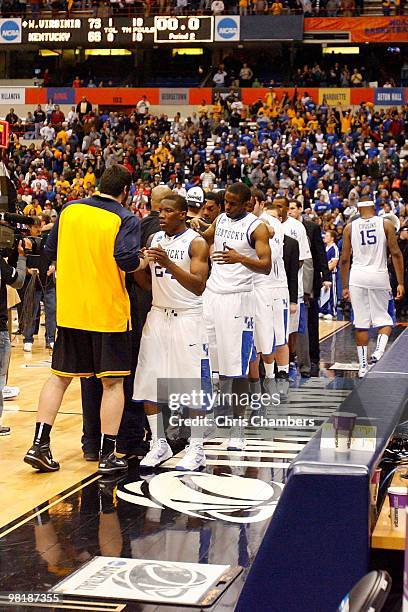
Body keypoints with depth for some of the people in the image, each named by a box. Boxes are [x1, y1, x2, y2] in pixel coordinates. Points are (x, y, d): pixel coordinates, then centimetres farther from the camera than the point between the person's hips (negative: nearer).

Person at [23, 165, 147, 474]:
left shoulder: (70, 209, 5)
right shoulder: (126, 219, -9)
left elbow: (51, 251, 11)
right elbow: (127, 260, -22)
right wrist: (145, 260, -2)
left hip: (69, 308, 4)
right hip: (109, 312, -4)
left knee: (60, 377, 14)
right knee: (113, 382, 5)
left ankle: (39, 446, 8)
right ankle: (108, 456, 5)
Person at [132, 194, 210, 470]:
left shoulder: (196, 243, -10)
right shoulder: (154, 239, 9)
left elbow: (198, 286, -20)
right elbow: (146, 282, 14)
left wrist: (169, 264, -32)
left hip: (187, 319, -6)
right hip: (158, 315, 6)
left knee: (193, 386, -3)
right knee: (148, 383, 4)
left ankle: (196, 450, 5)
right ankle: (160, 444, 15)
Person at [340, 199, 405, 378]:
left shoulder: (350, 227, 5)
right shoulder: (385, 224, 1)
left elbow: (344, 259, 6)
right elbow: (396, 253, -3)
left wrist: (345, 286, 14)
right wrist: (400, 283, -1)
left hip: (357, 277, 1)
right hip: (379, 276, -1)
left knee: (361, 324, 7)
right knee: (385, 320, 11)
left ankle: (363, 366, 7)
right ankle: (379, 351, -13)